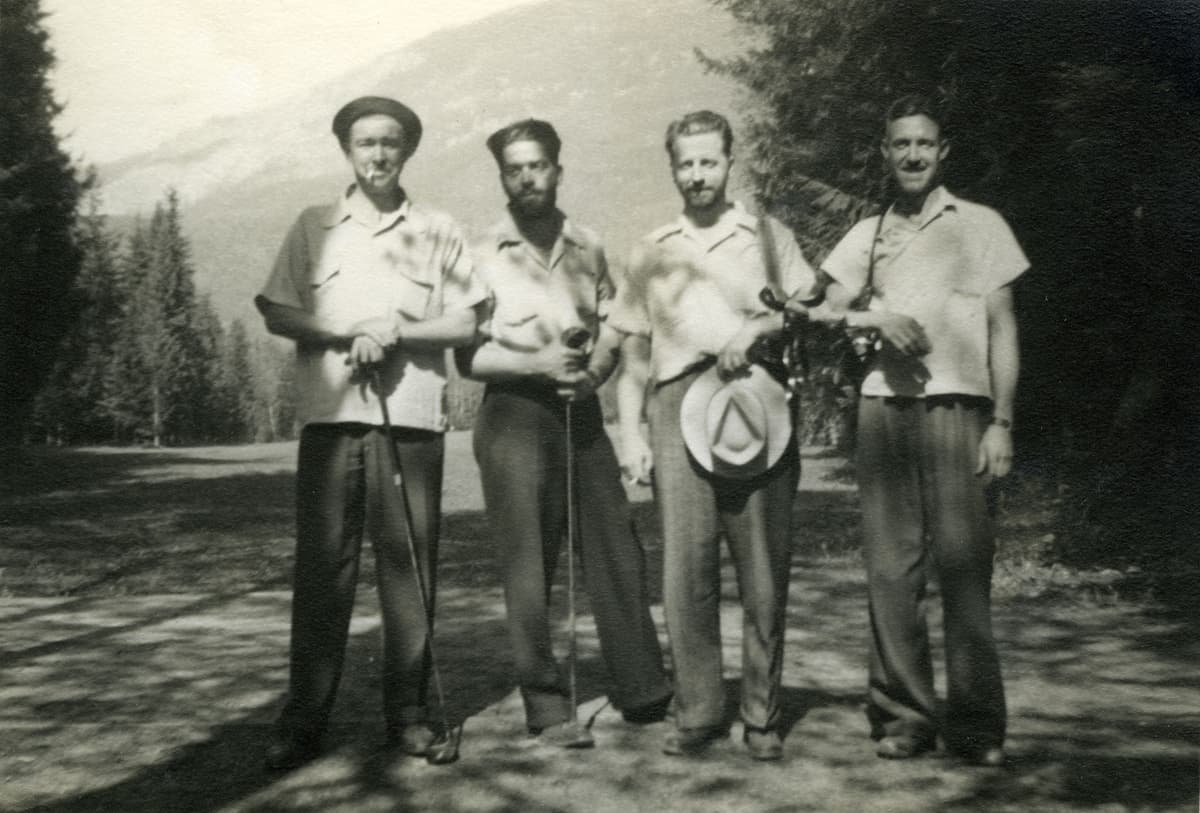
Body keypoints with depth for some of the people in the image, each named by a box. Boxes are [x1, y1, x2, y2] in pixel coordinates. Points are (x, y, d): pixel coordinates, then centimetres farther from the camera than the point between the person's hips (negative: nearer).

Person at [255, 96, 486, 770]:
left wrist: (395, 333, -9)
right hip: (330, 416, 0)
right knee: (321, 568, 0)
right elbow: (277, 313, 6)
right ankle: (305, 722, 8)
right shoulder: (313, 227, 12)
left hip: (413, 417, 0)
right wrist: (349, 334, -9)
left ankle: (408, 713, 14)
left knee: (410, 565, 3)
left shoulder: (438, 231, 11)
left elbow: (467, 322, 5)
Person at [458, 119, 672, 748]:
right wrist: (539, 363, -14)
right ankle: (547, 707, 9)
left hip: (581, 411, 4)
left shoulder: (588, 249, 13)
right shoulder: (483, 255, 2)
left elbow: (611, 332, 14)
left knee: (617, 550, 2)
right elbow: (468, 356, -1)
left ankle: (644, 692, 13)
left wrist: (594, 369, -7)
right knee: (528, 564, -1)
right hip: (515, 413, -3)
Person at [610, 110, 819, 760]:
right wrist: (630, 433, 8)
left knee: (764, 570, -2)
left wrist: (757, 327, -12)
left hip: (758, 407, -1)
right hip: (677, 411, 1)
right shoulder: (651, 251, 20)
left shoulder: (768, 237, 17)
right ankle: (698, 712, 4)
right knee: (685, 567, -6)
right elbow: (634, 351, 18)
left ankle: (762, 717, 8)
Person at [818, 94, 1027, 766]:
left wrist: (1002, 421, -3)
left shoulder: (980, 225, 10)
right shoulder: (867, 234, 18)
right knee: (890, 564, 0)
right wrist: (876, 317, -8)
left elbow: (1002, 331, 6)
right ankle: (905, 715, 8)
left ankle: (977, 723, 1)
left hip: (957, 406, -2)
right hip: (883, 406, 3)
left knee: (963, 562, -8)